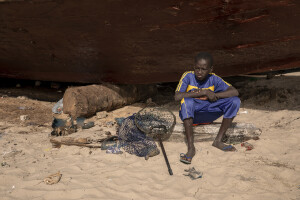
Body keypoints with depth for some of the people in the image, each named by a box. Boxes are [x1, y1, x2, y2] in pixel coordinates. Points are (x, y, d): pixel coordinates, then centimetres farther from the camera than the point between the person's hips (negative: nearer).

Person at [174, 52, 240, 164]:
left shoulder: (214, 79, -4)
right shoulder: (188, 76, -11)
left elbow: (235, 92, -12)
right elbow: (177, 97, -26)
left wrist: (215, 95, -22)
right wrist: (203, 93, -26)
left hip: (207, 116, 3)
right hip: (189, 114, -3)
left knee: (235, 101, -14)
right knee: (187, 101, -38)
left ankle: (218, 141, -7)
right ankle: (191, 148, -35)